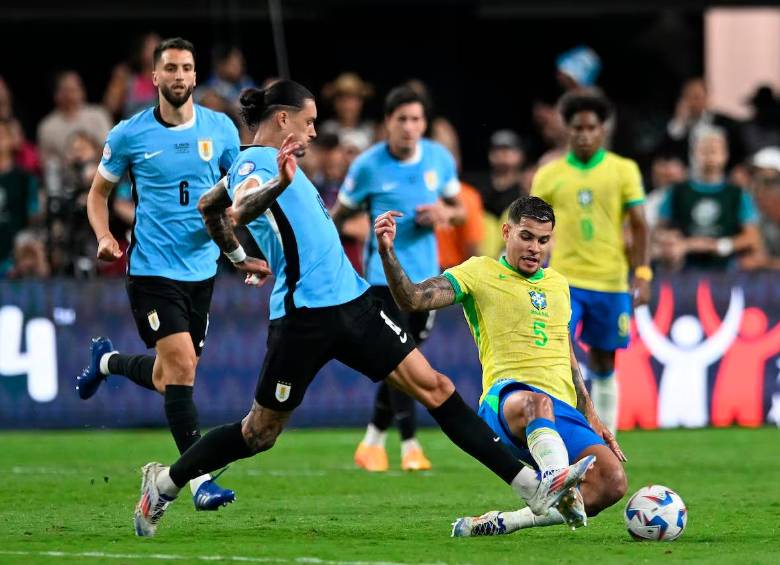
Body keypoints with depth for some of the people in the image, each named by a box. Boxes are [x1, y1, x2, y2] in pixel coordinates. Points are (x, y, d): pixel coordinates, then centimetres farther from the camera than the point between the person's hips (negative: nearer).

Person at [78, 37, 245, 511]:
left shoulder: (221, 129, 2)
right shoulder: (129, 135, -4)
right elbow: (99, 191, 9)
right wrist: (104, 236, -8)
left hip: (201, 268, 4)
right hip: (152, 269, -4)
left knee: (169, 375, 14)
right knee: (181, 365, -16)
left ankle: (107, 361, 47)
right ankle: (200, 480, -11)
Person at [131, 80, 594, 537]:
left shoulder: (275, 162, 19)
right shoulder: (254, 162, -8)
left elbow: (209, 204, 33)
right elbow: (241, 208, -31)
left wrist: (239, 258, 40)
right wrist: (278, 184, -47)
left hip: (351, 304, 9)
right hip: (305, 316, -9)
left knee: (434, 388, -1)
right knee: (261, 433, 2)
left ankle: (532, 488, -6)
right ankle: (165, 483, 25)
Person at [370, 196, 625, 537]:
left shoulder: (558, 284, 25)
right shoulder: (480, 273, 8)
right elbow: (412, 299, -5)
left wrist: (591, 418, 29)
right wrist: (387, 251, -21)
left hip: (563, 410, 6)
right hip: (505, 398, -6)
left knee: (612, 482, -21)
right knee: (536, 403, -44)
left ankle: (499, 523, -13)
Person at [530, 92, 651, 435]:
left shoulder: (624, 171, 3)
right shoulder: (548, 176, 5)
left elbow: (638, 227, 2)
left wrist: (642, 275, -7)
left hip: (610, 282, 0)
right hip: (563, 281, 0)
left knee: (603, 365, 8)